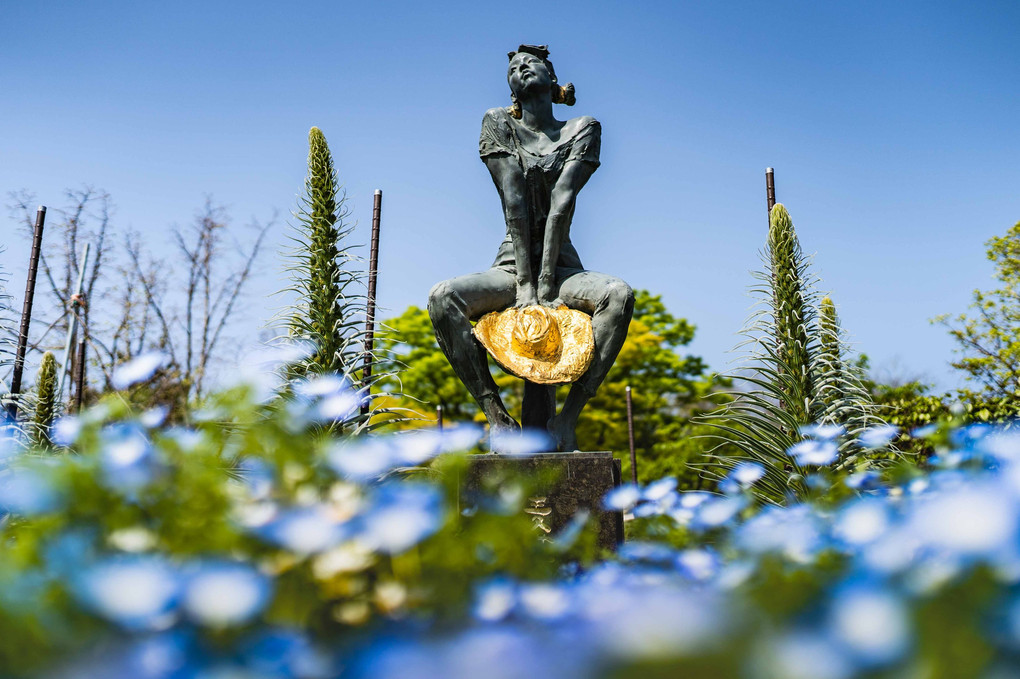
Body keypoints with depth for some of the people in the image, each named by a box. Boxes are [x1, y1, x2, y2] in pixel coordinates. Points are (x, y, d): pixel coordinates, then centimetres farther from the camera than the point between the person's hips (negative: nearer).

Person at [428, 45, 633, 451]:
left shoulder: (582, 130, 7)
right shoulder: (499, 124, 8)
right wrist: (525, 281, -17)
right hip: (512, 266, 0)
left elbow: (562, 202, -8)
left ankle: (565, 421, -27)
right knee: (443, 297, -29)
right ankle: (497, 416, -20)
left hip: (561, 266, 0)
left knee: (620, 294, -32)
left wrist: (546, 280, -19)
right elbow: (514, 201, -7)